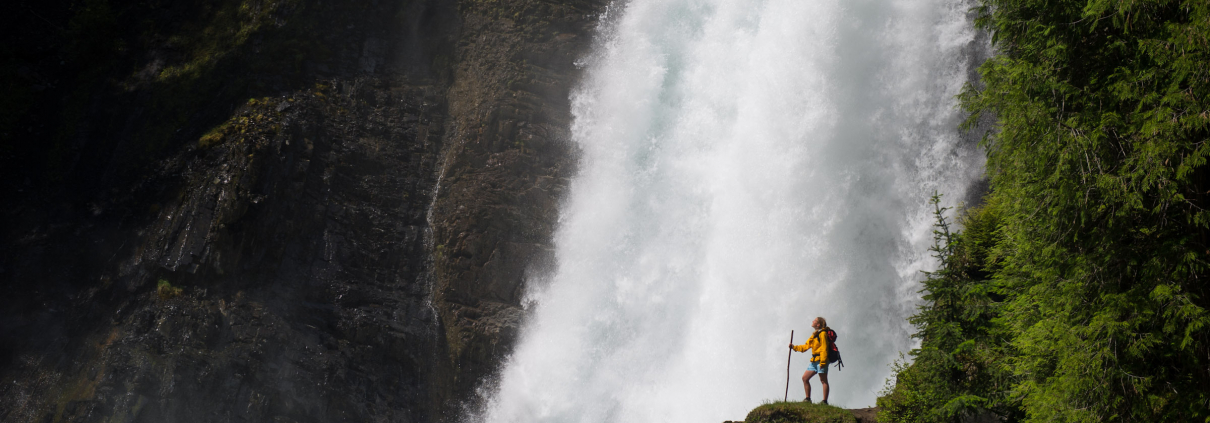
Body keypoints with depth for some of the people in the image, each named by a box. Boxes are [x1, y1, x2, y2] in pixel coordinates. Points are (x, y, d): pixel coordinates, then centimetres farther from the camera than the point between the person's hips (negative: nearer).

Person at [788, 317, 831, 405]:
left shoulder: (823, 334, -8)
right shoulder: (814, 335, 20)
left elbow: (824, 348, -15)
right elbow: (806, 346, 24)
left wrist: (823, 362, -21)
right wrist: (794, 347, 18)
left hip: (821, 360, -9)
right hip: (814, 361, 9)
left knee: (823, 381, -7)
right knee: (805, 378, 5)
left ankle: (824, 401, -6)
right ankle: (808, 399, 10)